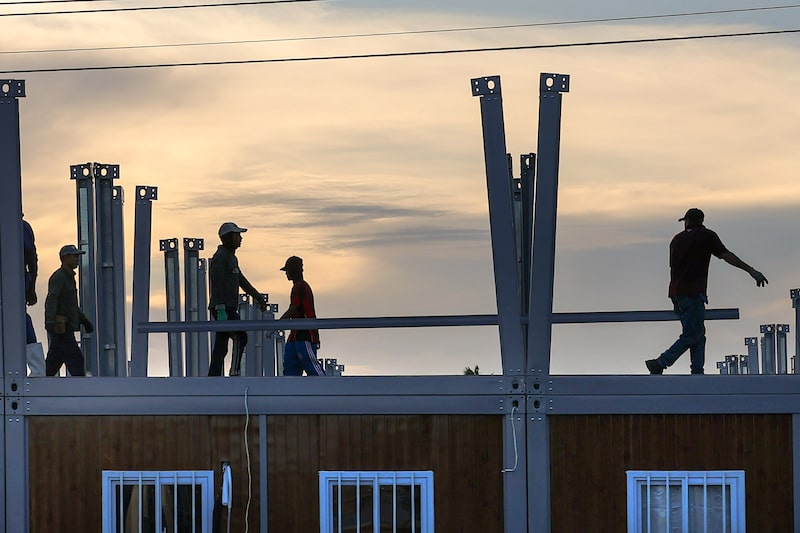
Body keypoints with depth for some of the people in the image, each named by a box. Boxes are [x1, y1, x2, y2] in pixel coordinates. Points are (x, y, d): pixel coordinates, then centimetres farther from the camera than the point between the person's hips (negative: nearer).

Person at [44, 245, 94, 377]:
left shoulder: (68, 277, 22)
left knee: (53, 363, 9)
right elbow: (51, 300, -24)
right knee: (75, 360, -10)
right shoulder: (58, 277, -11)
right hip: (60, 327, -10)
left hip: (65, 328, 10)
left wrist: (85, 321, 35)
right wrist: (50, 321, -36)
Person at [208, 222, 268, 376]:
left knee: (221, 346, 6)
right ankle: (234, 373, -16)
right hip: (223, 308, -10)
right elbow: (217, 284, -19)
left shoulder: (231, 257, 21)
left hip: (229, 308, 10)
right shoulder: (220, 257, -11)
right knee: (240, 338, -14)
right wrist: (221, 309, -25)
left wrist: (258, 297, 34)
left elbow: (242, 281, 30)